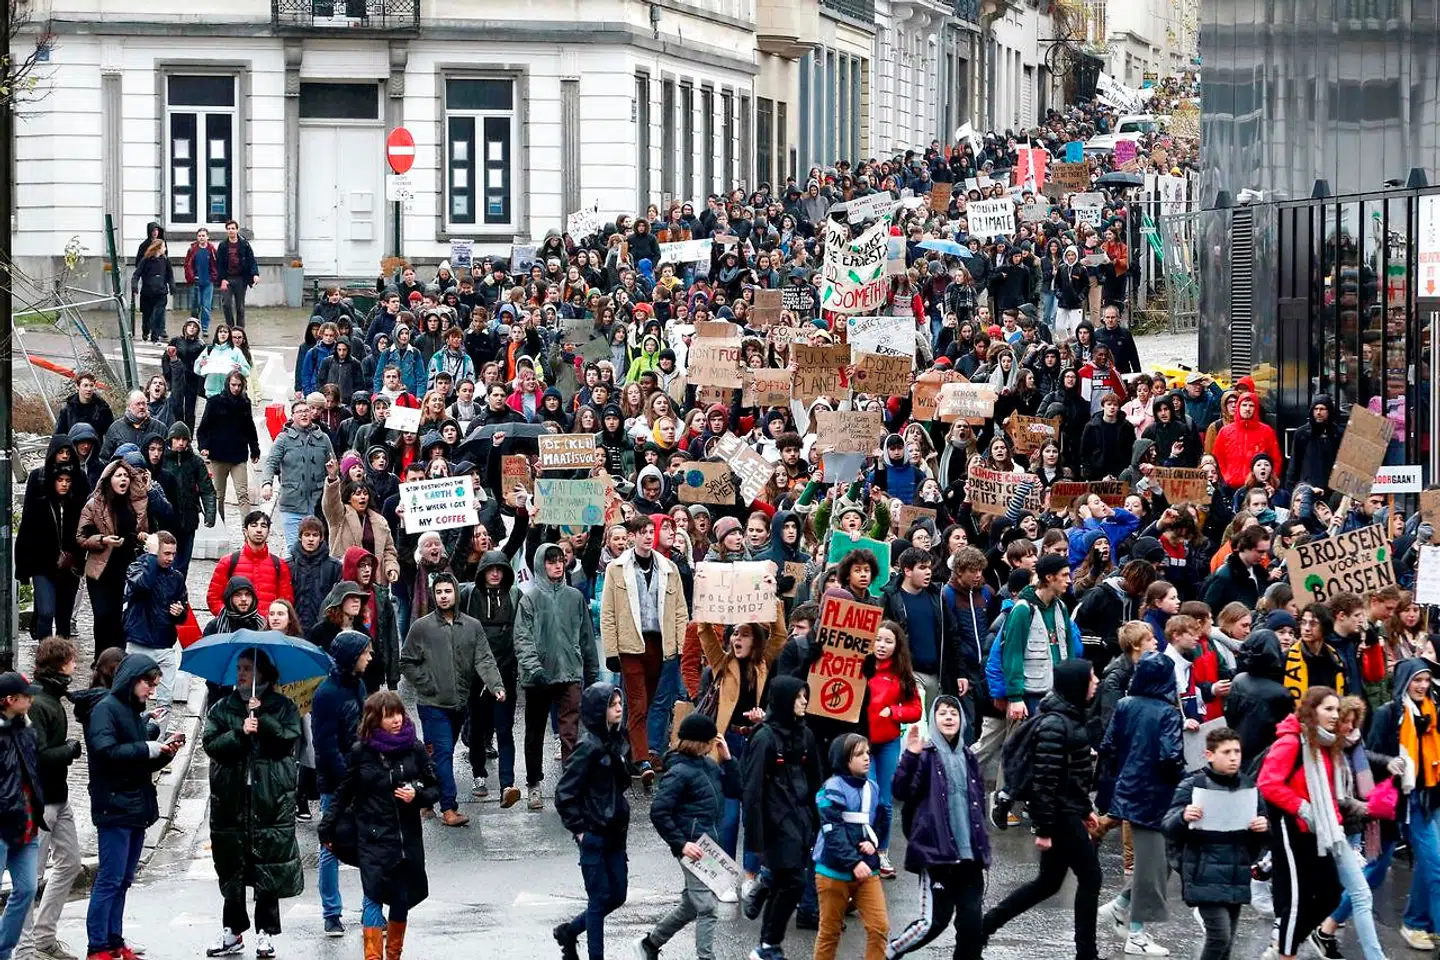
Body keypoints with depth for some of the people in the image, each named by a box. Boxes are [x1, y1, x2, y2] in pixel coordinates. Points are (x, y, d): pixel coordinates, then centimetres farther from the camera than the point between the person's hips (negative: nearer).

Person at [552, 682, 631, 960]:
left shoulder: (616, 740, 6)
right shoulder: (588, 748, -18)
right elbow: (564, 794, -17)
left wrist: (622, 820, 13)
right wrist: (579, 829, -14)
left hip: (615, 833, 8)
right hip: (594, 836, -8)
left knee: (617, 895, 13)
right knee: (600, 898, 0)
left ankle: (569, 931, 32)